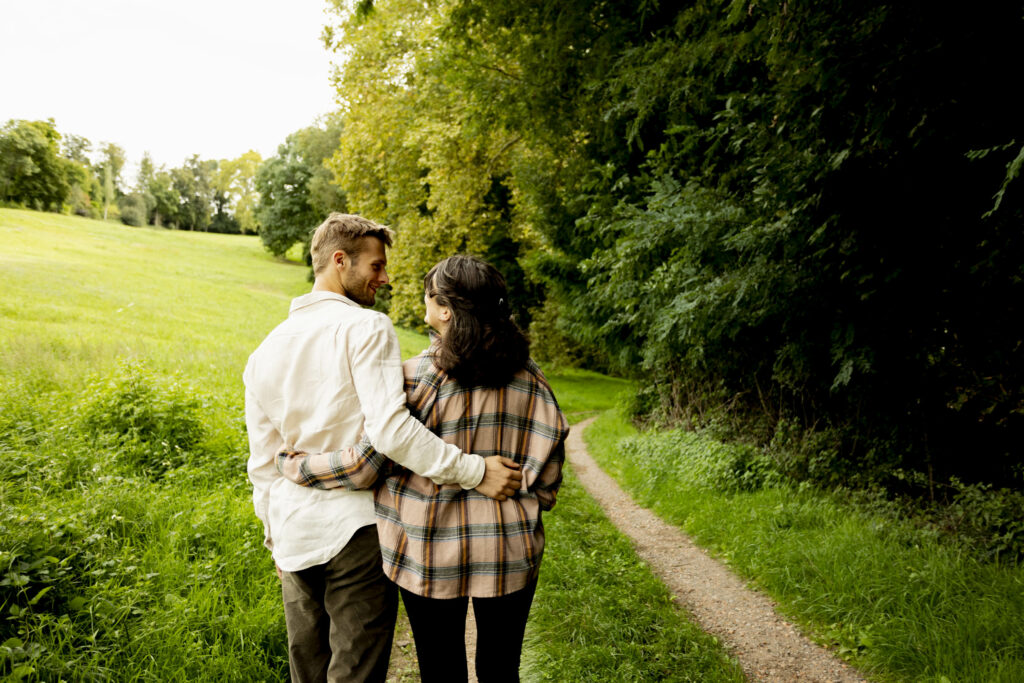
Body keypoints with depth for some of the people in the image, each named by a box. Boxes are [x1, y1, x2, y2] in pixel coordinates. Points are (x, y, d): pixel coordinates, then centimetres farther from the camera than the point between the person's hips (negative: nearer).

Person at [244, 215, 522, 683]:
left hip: (294, 537, 7)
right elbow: (390, 429, -25)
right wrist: (473, 471, -22)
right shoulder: (366, 328, -11)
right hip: (355, 528, -6)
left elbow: (262, 464, 13)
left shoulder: (266, 351, 9)